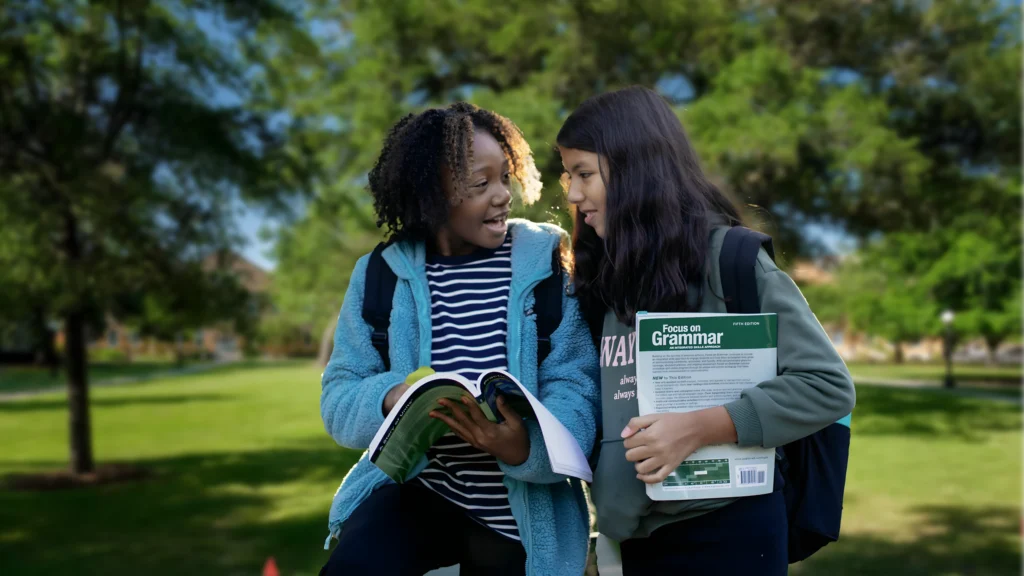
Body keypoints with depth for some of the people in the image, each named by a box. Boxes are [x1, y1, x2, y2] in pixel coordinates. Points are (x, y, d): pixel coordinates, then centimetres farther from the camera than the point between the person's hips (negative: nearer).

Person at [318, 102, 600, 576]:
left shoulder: (550, 263, -8)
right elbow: (338, 397, -2)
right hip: (417, 488, 1)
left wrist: (527, 447, -35)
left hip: (519, 512, 0)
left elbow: (576, 387, -14)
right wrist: (388, 399, -25)